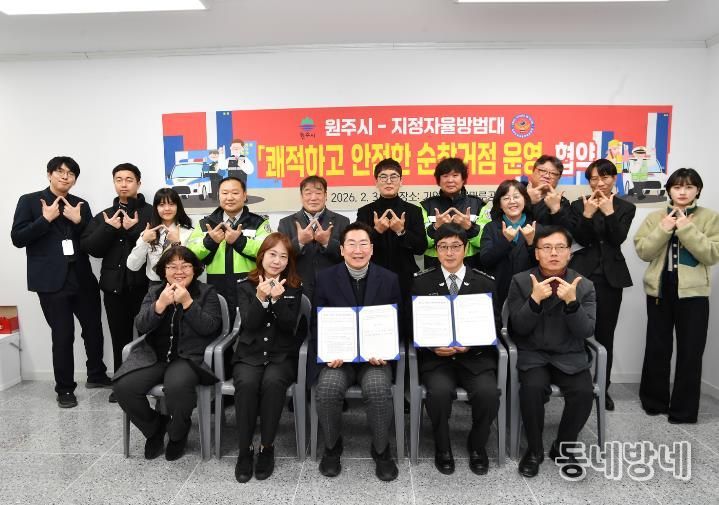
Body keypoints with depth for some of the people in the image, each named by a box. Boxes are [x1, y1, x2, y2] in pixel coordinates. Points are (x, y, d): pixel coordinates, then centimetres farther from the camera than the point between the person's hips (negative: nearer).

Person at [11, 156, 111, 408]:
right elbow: (18, 238, -5)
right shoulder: (29, 201, 2)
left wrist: (79, 221, -9)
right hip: (51, 281, -4)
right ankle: (64, 389, 16)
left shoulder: (81, 205, 11)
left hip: (82, 278, 4)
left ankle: (96, 375, 33)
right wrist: (45, 219, -15)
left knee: (93, 329, 12)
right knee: (62, 336, -1)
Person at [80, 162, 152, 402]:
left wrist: (134, 230, -17)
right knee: (120, 337, 11)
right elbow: (89, 247, 4)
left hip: (143, 284, -4)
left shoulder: (150, 212, 1)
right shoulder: (104, 216, 15)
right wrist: (108, 229, -8)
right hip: (114, 285, 4)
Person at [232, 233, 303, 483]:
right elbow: (250, 324, -6)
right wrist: (261, 298, -22)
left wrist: (277, 299, -20)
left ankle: (267, 447, -15)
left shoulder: (294, 287, 6)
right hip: (249, 353, 1)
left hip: (282, 355, 0)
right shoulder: (245, 286, 6)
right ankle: (245, 449, -14)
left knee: (272, 382, -33)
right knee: (246, 383, -31)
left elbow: (289, 325, -5)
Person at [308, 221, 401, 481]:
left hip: (374, 355, 0)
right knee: (328, 388, -28)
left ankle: (381, 450, -1)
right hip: (336, 355, 0)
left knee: (379, 389, -29)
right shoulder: (325, 278, 2)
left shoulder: (389, 279, 4)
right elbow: (317, 324, 3)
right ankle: (332, 446, 2)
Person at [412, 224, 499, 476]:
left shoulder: (486, 283, 8)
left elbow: (495, 325, 5)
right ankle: (442, 448, 1)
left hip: (475, 356, 1)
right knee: (440, 391, -30)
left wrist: (471, 344, -14)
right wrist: (432, 346, -14)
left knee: (488, 392, -26)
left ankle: (477, 446, 6)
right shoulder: (422, 282, 7)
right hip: (435, 357, 0)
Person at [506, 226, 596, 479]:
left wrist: (572, 302, -23)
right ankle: (534, 449, -4)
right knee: (532, 388, -30)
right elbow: (519, 328, -8)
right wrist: (535, 300, -23)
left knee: (584, 392, -26)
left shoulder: (583, 285, 1)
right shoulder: (520, 281, -2)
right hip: (533, 354, -1)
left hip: (570, 356, 2)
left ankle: (563, 448, 2)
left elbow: (586, 331, -7)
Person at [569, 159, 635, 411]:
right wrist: (587, 215, -20)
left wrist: (609, 212, -18)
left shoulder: (626, 207, 6)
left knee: (605, 333, 7)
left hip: (611, 276, 1)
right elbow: (581, 239, -7)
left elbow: (619, 239, -8)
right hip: (583, 273, -1)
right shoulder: (579, 205, 3)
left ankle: (602, 388, 18)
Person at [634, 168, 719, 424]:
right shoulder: (655, 217, 7)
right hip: (659, 290, 2)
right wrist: (664, 229, -13)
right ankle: (654, 400, 25)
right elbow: (643, 251, -2)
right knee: (657, 348, 10)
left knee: (690, 352, 2)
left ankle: (684, 409, 15)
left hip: (693, 292, -2)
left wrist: (687, 229, -16)